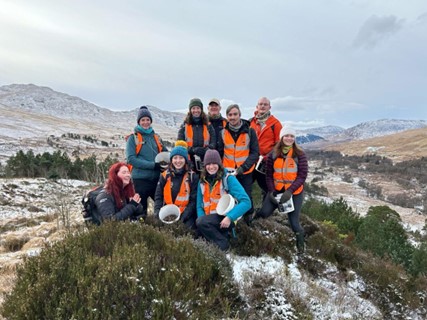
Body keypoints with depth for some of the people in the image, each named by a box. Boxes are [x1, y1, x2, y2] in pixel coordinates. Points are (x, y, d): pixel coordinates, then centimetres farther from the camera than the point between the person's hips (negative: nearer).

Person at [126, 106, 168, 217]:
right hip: (140, 179, -4)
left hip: (157, 178, 4)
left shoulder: (156, 137, 13)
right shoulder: (133, 138, -1)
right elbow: (131, 159, -11)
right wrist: (153, 165, -18)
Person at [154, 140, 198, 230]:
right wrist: (158, 214, -8)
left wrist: (183, 217, -15)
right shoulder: (165, 176, 8)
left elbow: (194, 200, -4)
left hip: (186, 217, -2)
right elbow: (158, 197, 9)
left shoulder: (193, 177, 0)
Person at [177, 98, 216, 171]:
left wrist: (206, 149, -17)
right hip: (189, 162, -1)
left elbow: (213, 143, 5)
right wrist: (193, 150, -15)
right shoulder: (184, 126, 8)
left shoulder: (208, 126, 11)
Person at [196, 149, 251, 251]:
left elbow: (246, 202, -13)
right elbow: (199, 205, 10)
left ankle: (224, 244, -10)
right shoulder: (202, 182, 11)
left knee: (201, 222, -29)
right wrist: (202, 217, -11)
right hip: (210, 219, 5)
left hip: (225, 218, -4)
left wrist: (230, 217, -24)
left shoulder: (228, 179, -5)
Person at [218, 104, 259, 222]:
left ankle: (248, 219, 28)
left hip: (246, 172, -2)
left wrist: (243, 167, -19)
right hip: (228, 171, 2)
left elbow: (255, 153, -9)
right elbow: (219, 153, 6)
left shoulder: (250, 131, -7)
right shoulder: (223, 133, 1)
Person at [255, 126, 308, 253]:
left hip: (294, 192, -1)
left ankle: (300, 243, 28)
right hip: (276, 190, 2)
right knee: (265, 213, -13)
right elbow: (269, 175, 2)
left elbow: (302, 176, -10)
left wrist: (290, 191, -20)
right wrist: (271, 191, -11)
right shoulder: (273, 154, -2)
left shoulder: (300, 155, -7)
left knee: (294, 222, -1)